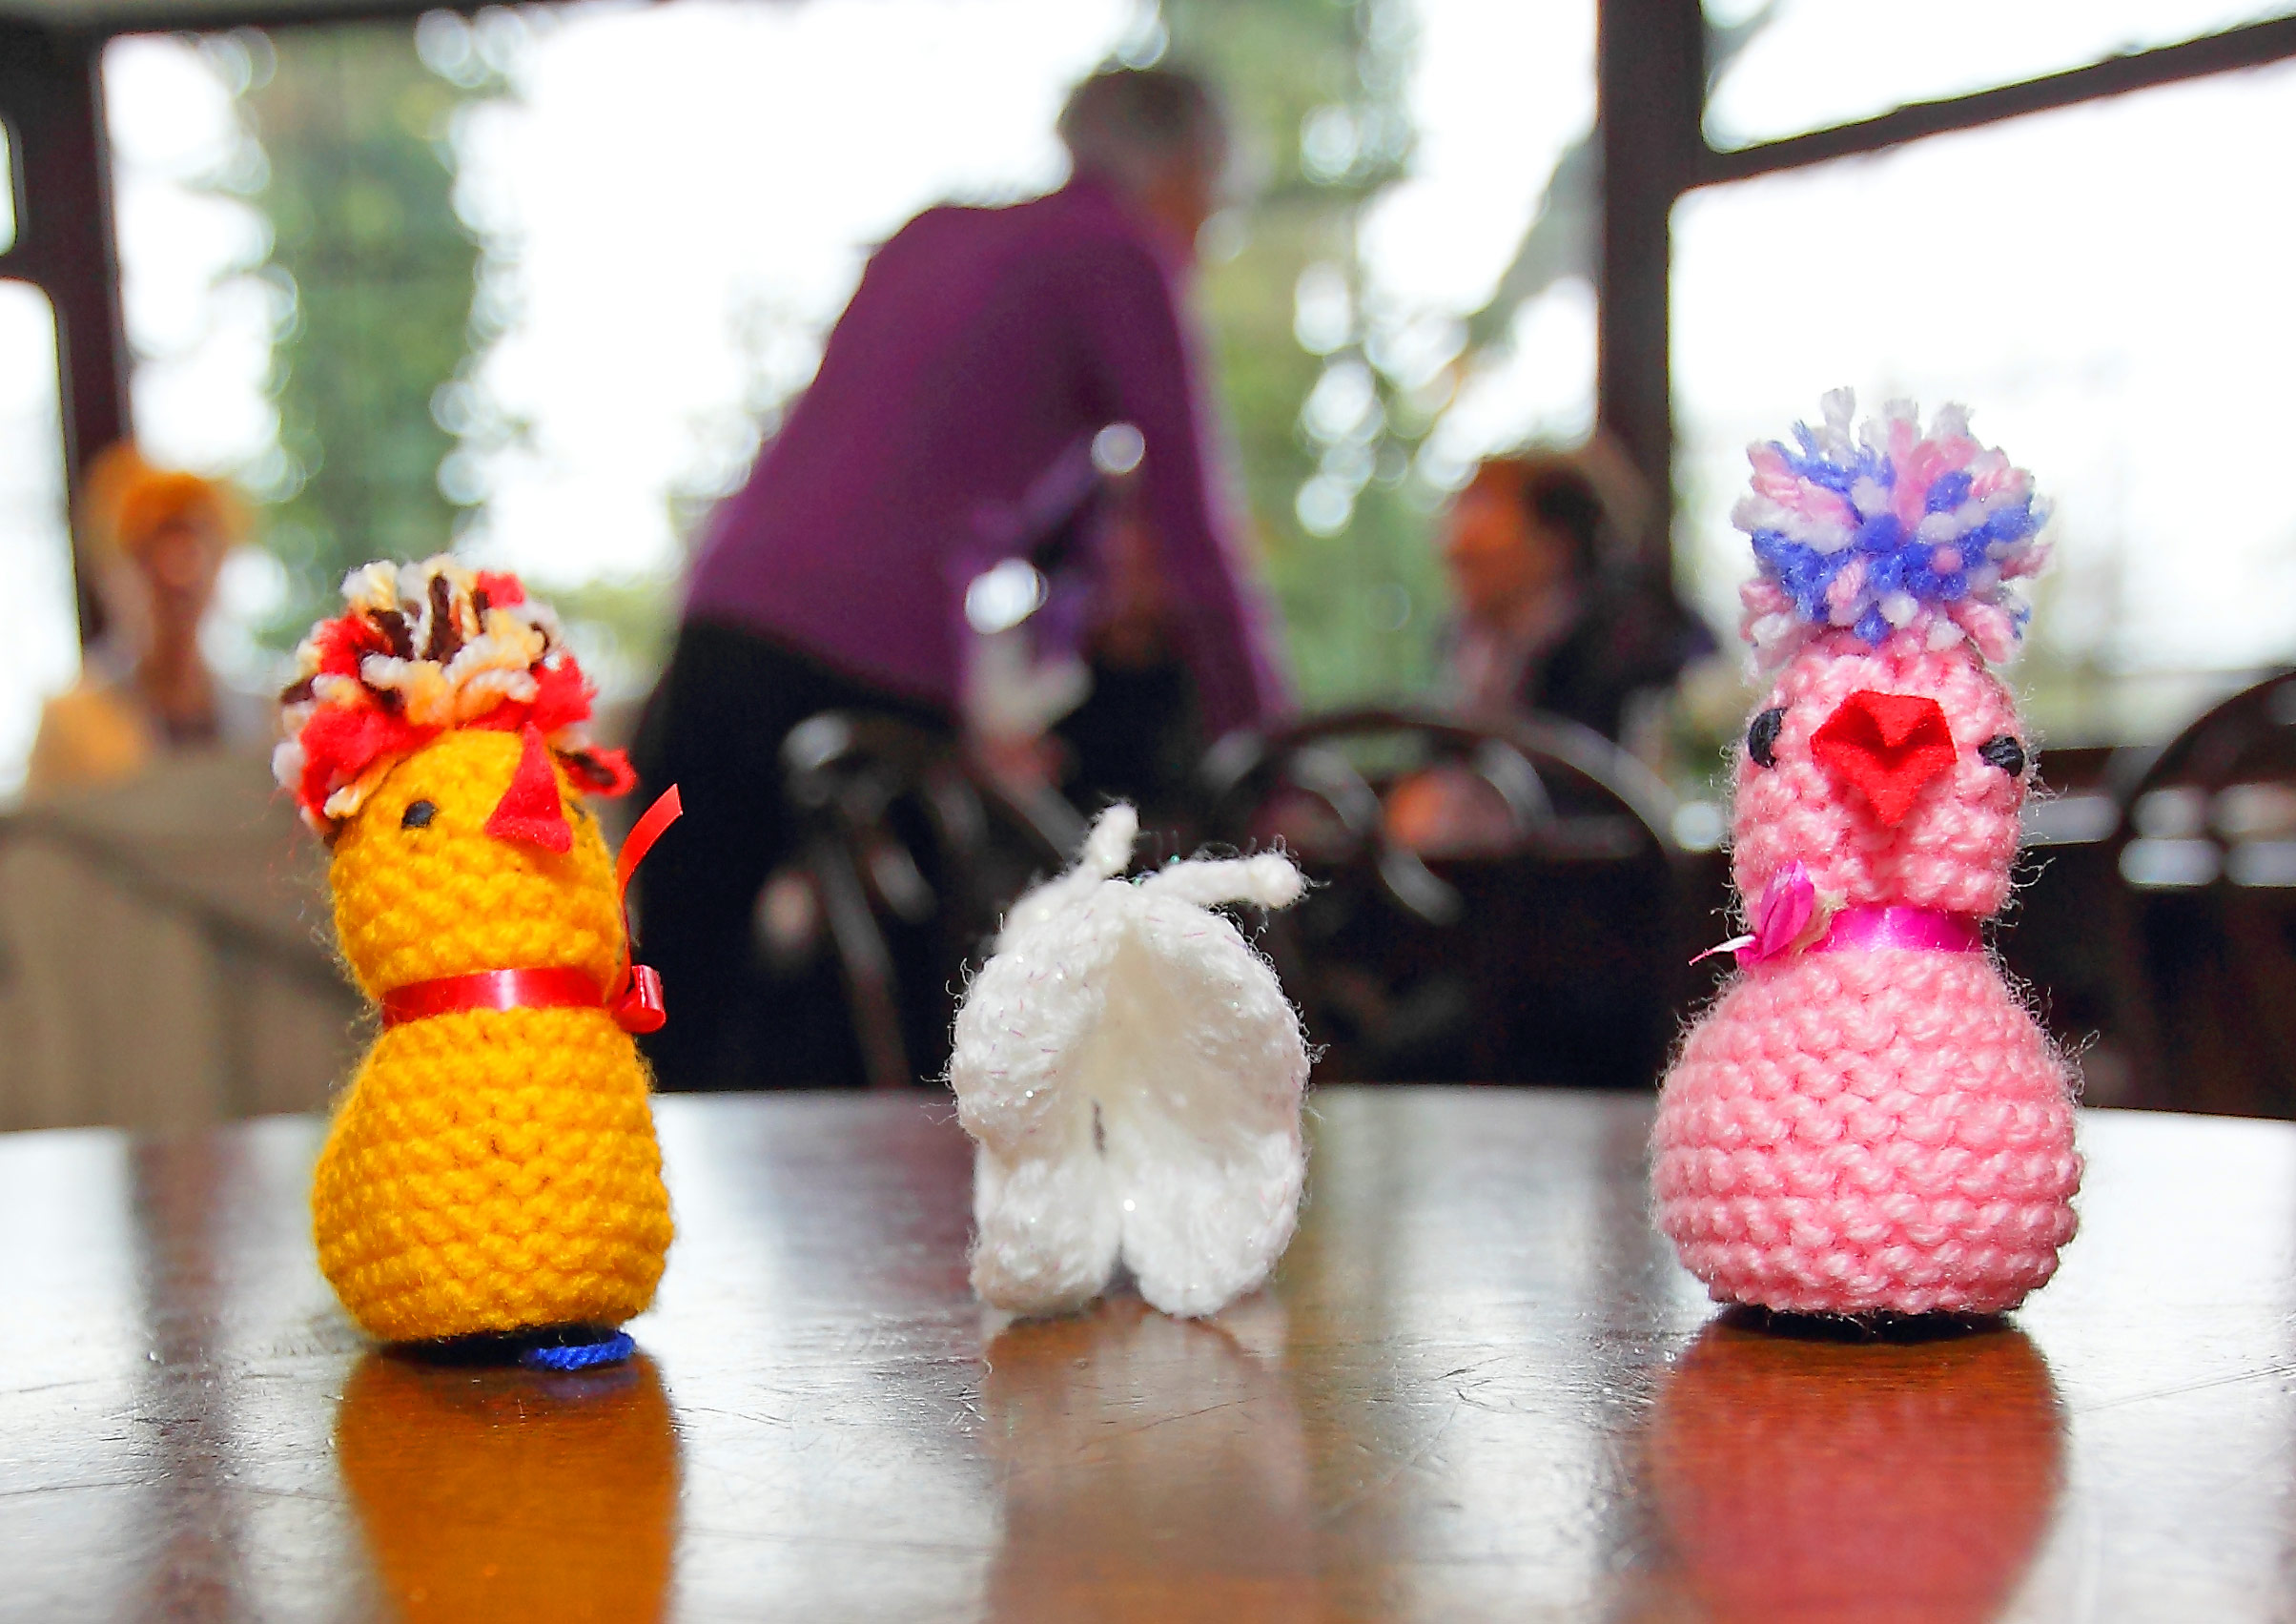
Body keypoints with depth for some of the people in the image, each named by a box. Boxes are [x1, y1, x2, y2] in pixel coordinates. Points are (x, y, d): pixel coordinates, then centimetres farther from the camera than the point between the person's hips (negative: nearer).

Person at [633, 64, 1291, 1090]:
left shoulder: (930, 233, 25)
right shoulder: (1122, 257, 4)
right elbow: (1190, 533, 3)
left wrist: (976, 713, 40)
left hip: (721, 632, 7)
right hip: (867, 677, -7)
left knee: (676, 1040, 9)